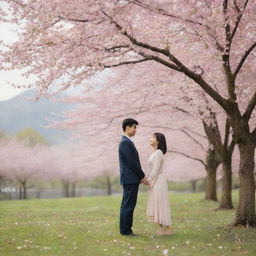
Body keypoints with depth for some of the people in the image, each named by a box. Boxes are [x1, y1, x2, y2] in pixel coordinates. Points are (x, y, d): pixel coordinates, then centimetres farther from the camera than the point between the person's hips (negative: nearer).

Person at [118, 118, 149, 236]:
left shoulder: (127, 142, 18)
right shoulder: (125, 143, -15)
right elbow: (132, 163, -18)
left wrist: (141, 176, 14)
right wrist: (143, 176, -11)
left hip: (132, 179, 10)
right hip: (130, 179, -10)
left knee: (128, 205, 11)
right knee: (128, 205, -6)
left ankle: (126, 229, 16)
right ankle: (125, 230, -1)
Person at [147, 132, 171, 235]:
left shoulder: (158, 153, -15)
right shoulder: (155, 152, 14)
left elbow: (155, 170, -18)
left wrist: (149, 181, -13)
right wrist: (148, 180, 12)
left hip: (158, 181, -9)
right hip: (155, 182, 9)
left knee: (160, 204, -5)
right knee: (157, 205, 10)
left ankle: (166, 229, 1)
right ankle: (162, 229, 15)